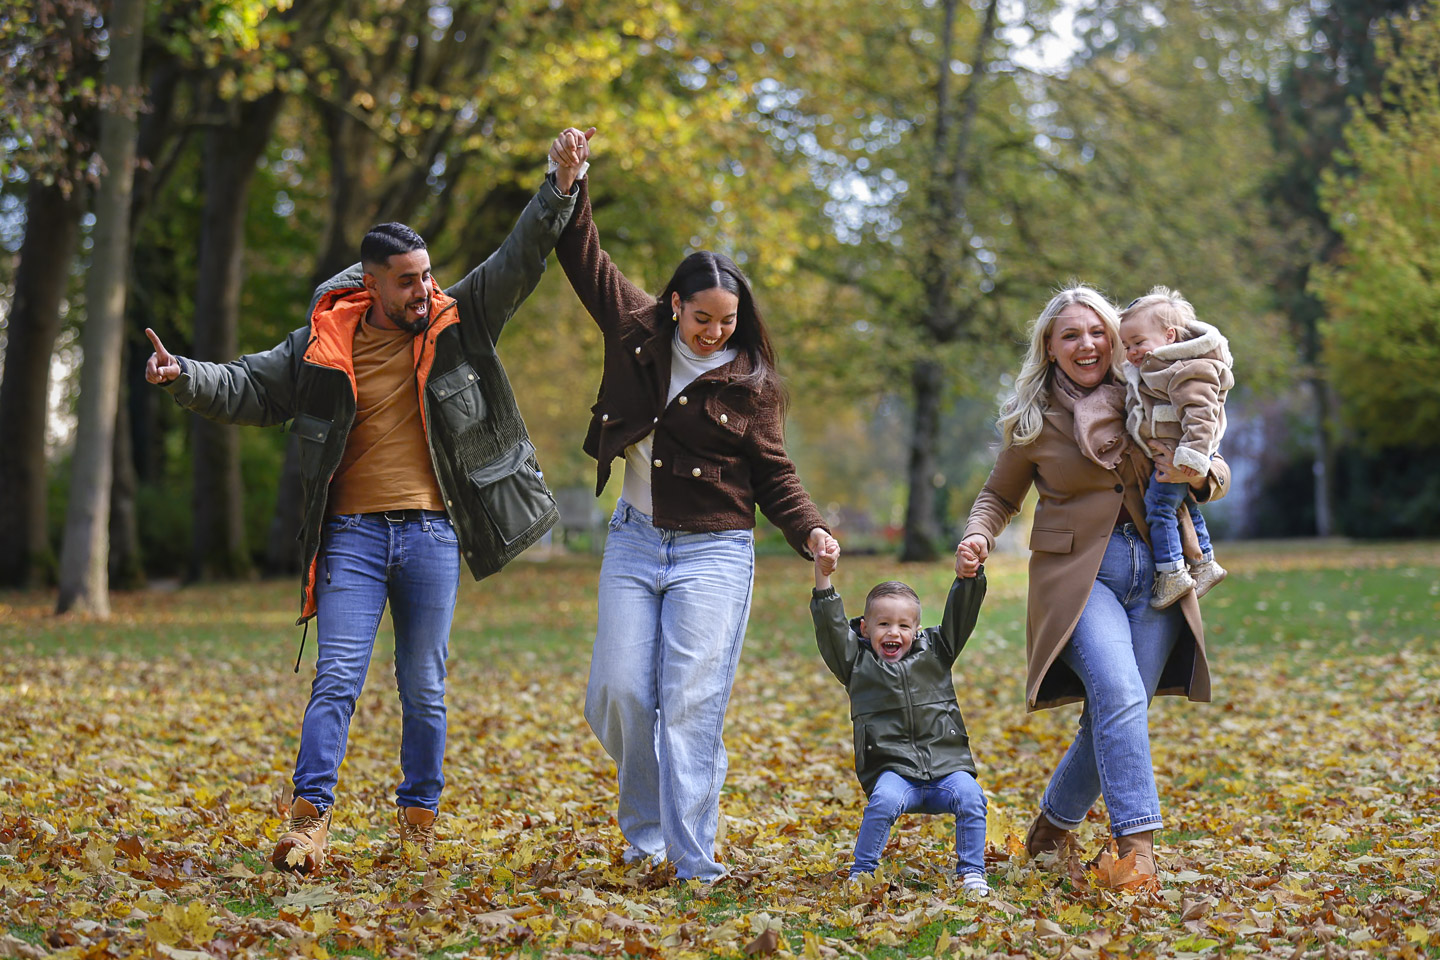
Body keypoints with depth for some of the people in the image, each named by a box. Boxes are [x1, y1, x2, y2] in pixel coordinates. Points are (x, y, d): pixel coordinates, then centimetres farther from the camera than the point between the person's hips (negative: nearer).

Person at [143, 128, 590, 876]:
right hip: (352, 533, -1)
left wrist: (558, 195, -9)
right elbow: (250, 389, 6)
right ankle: (309, 821, -9)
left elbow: (517, 264, 1)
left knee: (424, 688, 9)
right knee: (336, 679, -8)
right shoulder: (324, 343, 2)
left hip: (432, 533, 1)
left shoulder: (457, 322, 4)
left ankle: (419, 821, 20)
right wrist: (187, 378, -11)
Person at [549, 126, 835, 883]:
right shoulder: (637, 331, 3)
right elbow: (584, 257, 10)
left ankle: (693, 861, -7)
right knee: (620, 693, -1)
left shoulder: (750, 382, -2)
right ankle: (643, 829, 21)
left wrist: (809, 530, -14)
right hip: (634, 542, 3)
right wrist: (571, 180, 2)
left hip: (713, 552, -3)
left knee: (692, 703, -9)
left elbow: (773, 475, 1)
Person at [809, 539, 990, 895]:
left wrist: (969, 574, -9)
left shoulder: (934, 650, 15)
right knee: (884, 801, -31)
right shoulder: (858, 662, 11)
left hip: (946, 764, 2)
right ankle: (861, 873, -14)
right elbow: (830, 626, -1)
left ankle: (971, 874, -11)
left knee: (970, 796, -25)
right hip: (893, 769, -2)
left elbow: (960, 613, 8)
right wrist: (823, 578, -11)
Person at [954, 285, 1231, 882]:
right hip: (1079, 574, -2)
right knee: (1119, 693, -24)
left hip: (1156, 570, 2)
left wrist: (1199, 474, -12)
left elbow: (1218, 473, 12)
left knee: (1117, 711, -1)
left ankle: (1053, 825, 22)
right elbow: (1000, 495, 15)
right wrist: (977, 538, -6)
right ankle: (1136, 843, -21)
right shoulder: (1032, 421, 3)